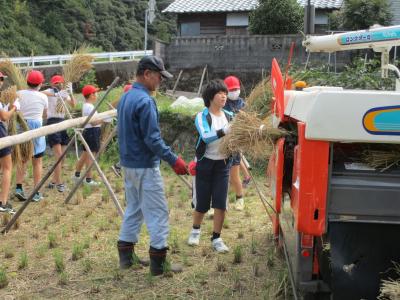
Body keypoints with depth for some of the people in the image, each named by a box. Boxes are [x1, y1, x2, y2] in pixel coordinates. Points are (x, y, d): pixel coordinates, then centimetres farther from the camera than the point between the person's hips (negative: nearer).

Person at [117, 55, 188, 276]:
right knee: (157, 211, -2)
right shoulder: (145, 101, -19)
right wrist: (174, 160, -19)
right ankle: (158, 261, 2)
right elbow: (152, 139, -22)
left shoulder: (125, 98, 11)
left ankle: (126, 256, 23)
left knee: (133, 208, 17)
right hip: (145, 166, -9)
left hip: (128, 164, 9)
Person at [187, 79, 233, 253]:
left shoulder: (229, 116, 4)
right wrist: (225, 131, -39)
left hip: (223, 164, 3)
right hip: (205, 163, -3)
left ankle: (216, 239, 11)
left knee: (220, 203, -2)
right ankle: (195, 230, 34)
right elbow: (206, 136, -27)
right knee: (202, 203, 7)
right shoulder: (202, 117, -9)